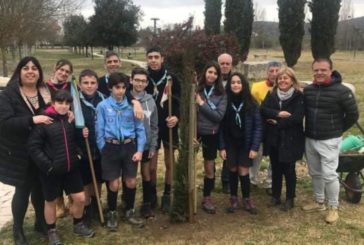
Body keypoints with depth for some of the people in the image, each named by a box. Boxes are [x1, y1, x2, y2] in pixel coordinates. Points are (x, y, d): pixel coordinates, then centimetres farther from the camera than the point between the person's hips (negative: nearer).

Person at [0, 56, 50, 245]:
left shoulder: (45, 92, 4)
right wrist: (32, 120, -32)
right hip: (19, 153, -4)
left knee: (40, 188, 15)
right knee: (23, 190, 6)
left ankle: (40, 222, 38)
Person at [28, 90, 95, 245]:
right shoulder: (44, 120, -13)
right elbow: (33, 146, -14)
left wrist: (78, 154, 0)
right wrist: (47, 165, -18)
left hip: (71, 168, 5)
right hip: (51, 170, -4)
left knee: (80, 198, 8)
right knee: (51, 201, 13)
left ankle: (78, 225, 33)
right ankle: (52, 231, 34)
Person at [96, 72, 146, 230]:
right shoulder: (103, 106, -4)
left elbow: (140, 129, 3)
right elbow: (99, 131, 0)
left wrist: (140, 150, -3)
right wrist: (104, 151, -2)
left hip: (129, 146, 2)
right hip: (111, 148, -2)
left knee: (131, 182, 6)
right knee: (114, 184, 4)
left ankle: (129, 211, 30)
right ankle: (112, 213, 27)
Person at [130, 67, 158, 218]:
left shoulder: (150, 101, -3)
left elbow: (154, 126, 1)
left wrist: (153, 146, -1)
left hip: (146, 145, 2)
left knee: (146, 176, 14)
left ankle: (147, 205, 30)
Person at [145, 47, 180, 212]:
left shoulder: (171, 78, -3)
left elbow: (180, 101, -4)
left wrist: (176, 116, -20)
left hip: (169, 126, 0)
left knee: (169, 164, 10)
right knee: (151, 166, 4)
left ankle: (167, 195, 26)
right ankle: (152, 195, 24)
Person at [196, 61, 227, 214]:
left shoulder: (221, 93, -2)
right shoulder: (195, 89, -7)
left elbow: (219, 116, -11)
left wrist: (202, 104, -16)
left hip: (211, 134, 2)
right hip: (195, 131, -1)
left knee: (209, 168, 12)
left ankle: (207, 198, 27)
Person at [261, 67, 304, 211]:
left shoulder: (298, 97, -8)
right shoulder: (272, 95, 6)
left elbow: (297, 118, -19)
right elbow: (263, 110, -8)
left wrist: (277, 122, -13)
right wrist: (278, 113, -22)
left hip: (290, 140, -4)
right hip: (273, 139, 4)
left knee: (288, 170, 7)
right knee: (276, 169, 14)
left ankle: (290, 199, 23)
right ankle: (275, 196, 29)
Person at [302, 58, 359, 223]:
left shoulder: (342, 91, -14)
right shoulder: (307, 90, 2)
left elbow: (353, 115, -7)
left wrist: (337, 130, 0)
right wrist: (309, 129, 13)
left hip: (329, 141, -5)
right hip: (310, 139, 6)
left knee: (329, 174, -4)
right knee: (315, 173, 16)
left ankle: (333, 208, 15)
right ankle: (319, 202, 33)